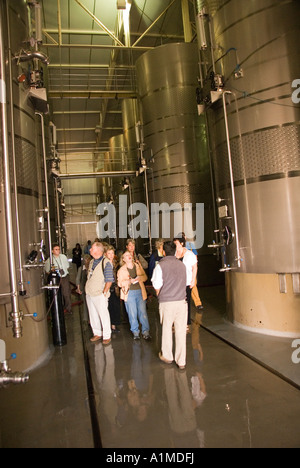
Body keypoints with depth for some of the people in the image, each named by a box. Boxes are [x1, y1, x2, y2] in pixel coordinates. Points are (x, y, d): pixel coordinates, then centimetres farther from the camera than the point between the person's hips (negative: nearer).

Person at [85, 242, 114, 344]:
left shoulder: (106, 263, -11)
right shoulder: (92, 262, 13)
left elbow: (109, 280, -12)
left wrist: (104, 292, -14)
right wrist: (87, 289, 13)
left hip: (100, 294, -7)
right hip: (89, 294, 7)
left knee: (103, 315, -1)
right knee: (93, 315, 13)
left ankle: (107, 336, 11)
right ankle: (97, 333, 27)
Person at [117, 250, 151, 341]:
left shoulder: (138, 266, 10)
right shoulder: (121, 270, 5)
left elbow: (145, 277, 9)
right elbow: (120, 283, 0)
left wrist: (139, 278, -13)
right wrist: (129, 281, -16)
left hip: (140, 291, 1)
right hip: (129, 293, -1)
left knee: (143, 312, -3)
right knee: (132, 314, 1)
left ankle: (146, 331, 5)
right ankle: (135, 332, 15)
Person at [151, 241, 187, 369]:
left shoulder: (160, 265, -7)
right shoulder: (182, 265, 5)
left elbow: (157, 286, -4)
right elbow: (184, 284, 13)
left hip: (166, 302, -2)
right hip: (181, 301, 3)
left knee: (167, 328, 14)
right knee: (181, 331, 6)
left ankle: (167, 356, 30)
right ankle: (181, 361, 12)